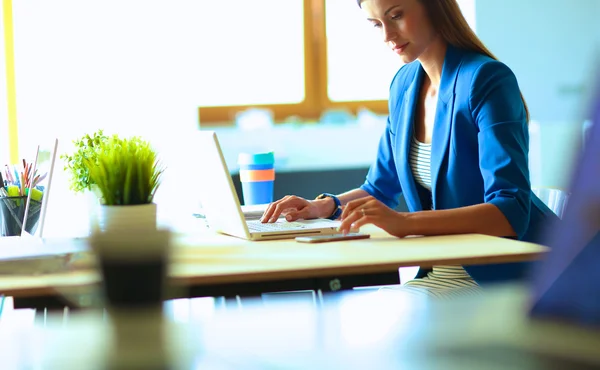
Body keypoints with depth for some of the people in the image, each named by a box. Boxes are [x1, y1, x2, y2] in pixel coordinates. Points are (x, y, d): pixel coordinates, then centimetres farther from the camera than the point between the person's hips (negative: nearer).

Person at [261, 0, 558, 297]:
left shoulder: (488, 80, -16)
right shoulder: (404, 84, 7)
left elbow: (511, 212, -26)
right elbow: (382, 189, 20)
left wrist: (407, 222, -37)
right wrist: (326, 206, 0)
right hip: (439, 271, 6)